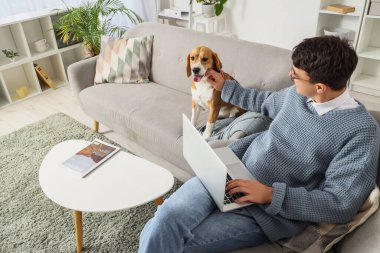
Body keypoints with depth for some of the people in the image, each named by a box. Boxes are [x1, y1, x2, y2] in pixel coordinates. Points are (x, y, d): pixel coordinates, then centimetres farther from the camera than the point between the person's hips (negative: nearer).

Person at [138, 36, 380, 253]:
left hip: (272, 212, -4)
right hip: (230, 174, 5)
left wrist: (271, 194, -24)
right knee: (167, 218, -22)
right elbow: (263, 102, 28)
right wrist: (225, 87, 30)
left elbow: (341, 204, -16)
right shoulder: (296, 94, 6)